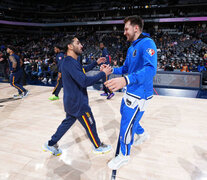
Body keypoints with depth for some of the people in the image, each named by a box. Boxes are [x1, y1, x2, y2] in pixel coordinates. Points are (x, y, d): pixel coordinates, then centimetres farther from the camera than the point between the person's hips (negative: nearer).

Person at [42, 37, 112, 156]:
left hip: (72, 101, 10)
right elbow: (84, 81, -33)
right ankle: (98, 147, 30)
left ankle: (51, 144, 32)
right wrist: (103, 73, -24)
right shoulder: (70, 62, -24)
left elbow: (83, 70, 25)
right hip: (77, 102, -10)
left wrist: (96, 63, 17)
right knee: (90, 125, 8)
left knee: (68, 121, 22)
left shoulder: (73, 61, 9)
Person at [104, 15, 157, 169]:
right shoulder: (131, 48, 11)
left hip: (140, 94, -9)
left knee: (126, 125, 0)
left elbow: (150, 69, -34)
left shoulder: (147, 43, -19)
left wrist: (126, 80, -48)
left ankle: (124, 156, 26)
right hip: (131, 91, 9)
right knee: (125, 114, 25)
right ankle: (142, 134, 51)